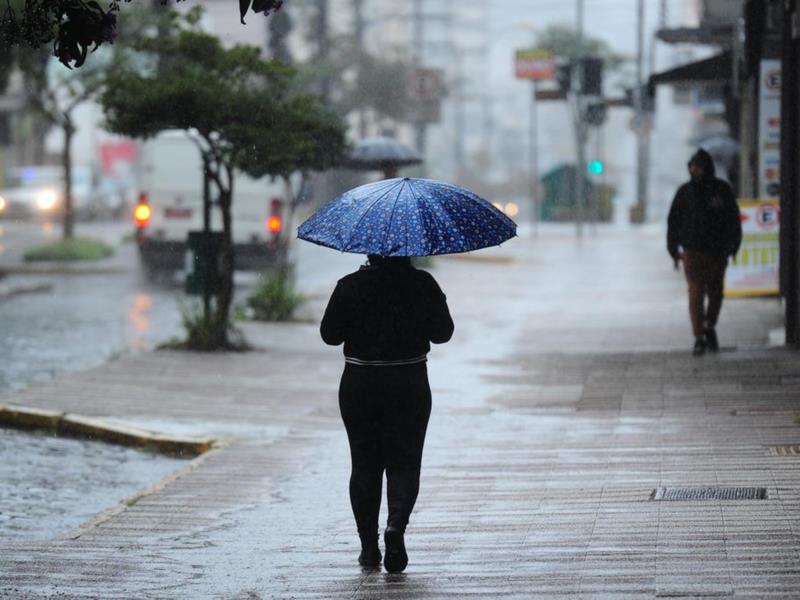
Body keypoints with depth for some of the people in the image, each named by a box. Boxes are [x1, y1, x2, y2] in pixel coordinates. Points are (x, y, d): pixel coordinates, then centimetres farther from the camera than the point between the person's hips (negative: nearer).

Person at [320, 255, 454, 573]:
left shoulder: (350, 286, -7)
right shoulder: (422, 284, -6)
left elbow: (330, 334, -4)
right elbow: (442, 333, -1)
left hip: (359, 387, 1)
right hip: (409, 387, 0)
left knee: (364, 465, 11)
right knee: (403, 464, 5)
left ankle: (369, 546, 11)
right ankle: (396, 524, -21)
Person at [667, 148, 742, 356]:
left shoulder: (722, 190, 1)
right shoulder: (685, 191, 2)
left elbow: (734, 220, 5)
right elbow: (673, 221, 6)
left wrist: (732, 246, 0)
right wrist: (674, 249, 2)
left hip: (717, 252, 1)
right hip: (692, 251, -1)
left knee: (715, 293, 9)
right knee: (696, 294, -9)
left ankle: (709, 328, 31)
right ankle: (699, 338, -10)